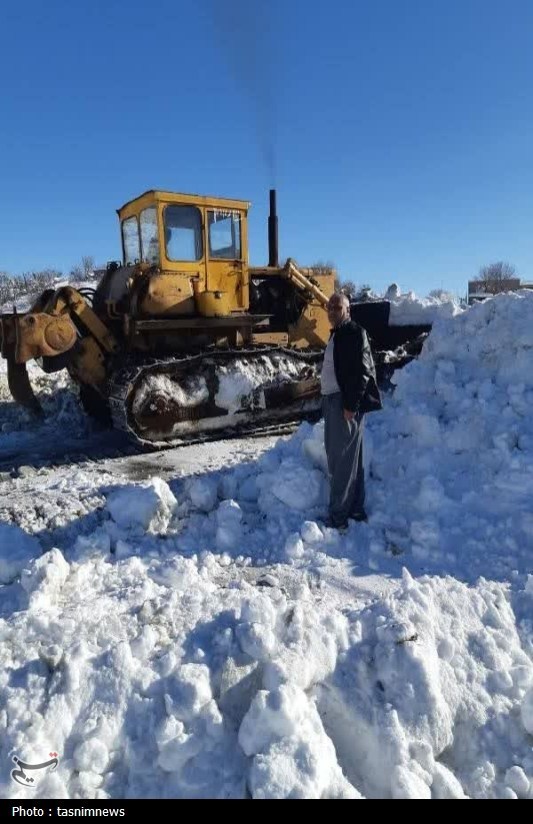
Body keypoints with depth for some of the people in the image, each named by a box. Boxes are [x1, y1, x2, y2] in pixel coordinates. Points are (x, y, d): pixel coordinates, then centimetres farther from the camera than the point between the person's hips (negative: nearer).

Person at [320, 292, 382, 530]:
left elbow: (363, 372, -17)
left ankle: (338, 517, -2)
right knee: (341, 457, 14)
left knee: (342, 460, -7)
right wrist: (328, 403, 17)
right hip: (332, 401, 10)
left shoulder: (355, 333, -9)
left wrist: (351, 405, -20)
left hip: (345, 405, -10)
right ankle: (356, 509, 24)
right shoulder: (336, 335, 19)